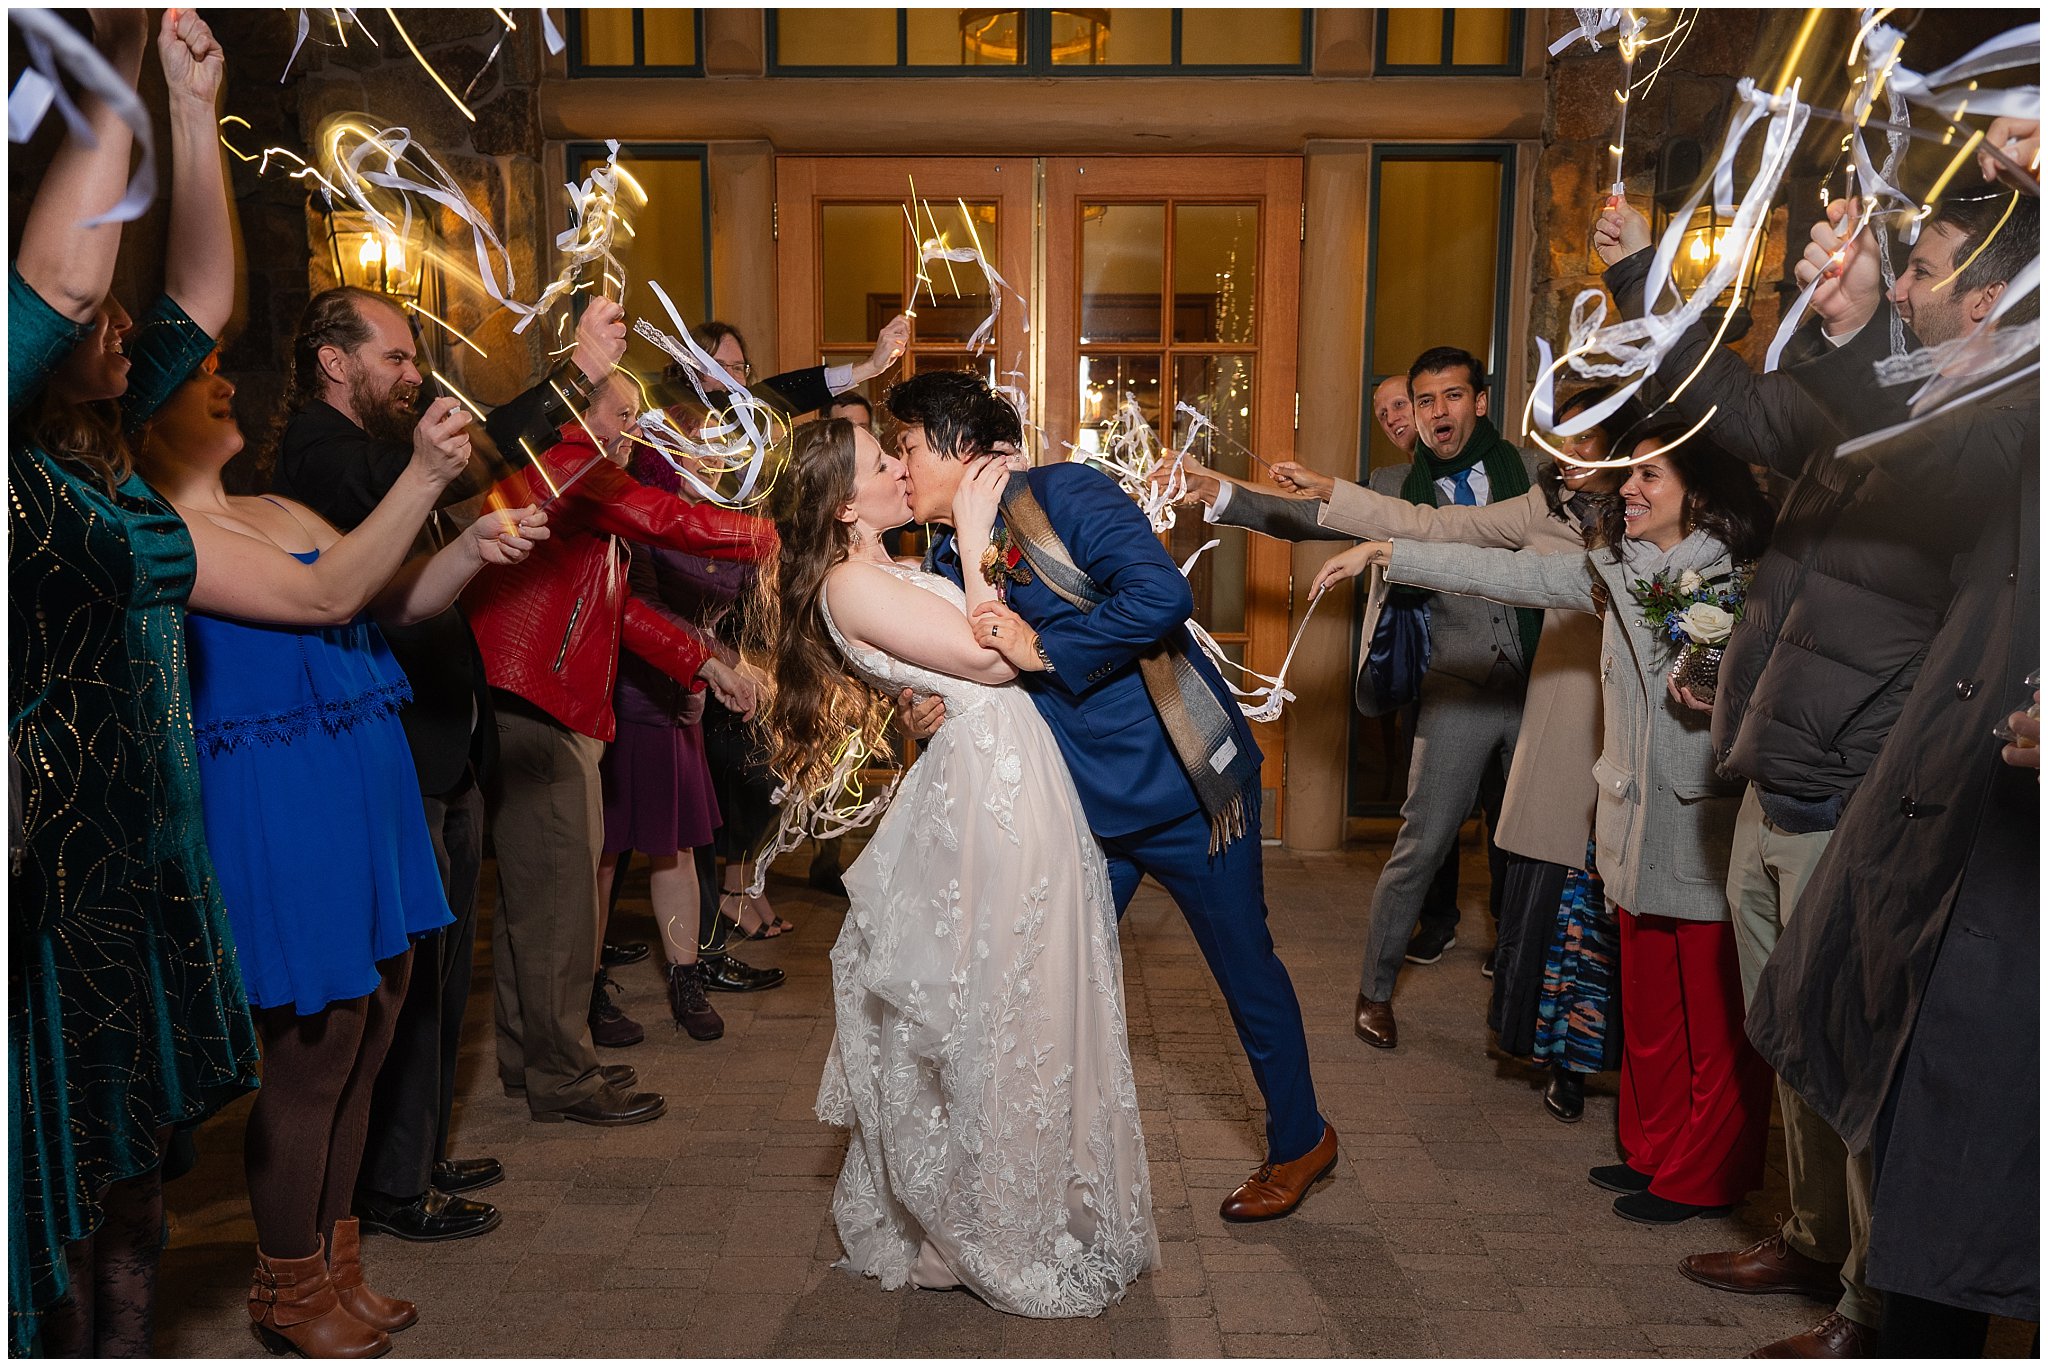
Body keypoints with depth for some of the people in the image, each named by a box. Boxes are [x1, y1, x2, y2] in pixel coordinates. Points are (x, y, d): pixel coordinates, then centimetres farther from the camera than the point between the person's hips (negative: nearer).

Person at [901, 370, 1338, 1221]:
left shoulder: (1062, 494, -16)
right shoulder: (949, 556, 7)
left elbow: (1162, 594, -29)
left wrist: (1044, 650, -25)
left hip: (1180, 780, -6)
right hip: (1084, 799, 7)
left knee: (1243, 965, 10)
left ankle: (1300, 1143, 32)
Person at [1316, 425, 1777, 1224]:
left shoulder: (1745, 580, -10)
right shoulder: (1617, 570, 7)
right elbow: (1508, 575, 4)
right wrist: (1385, 555, 0)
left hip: (1711, 835, -6)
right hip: (1640, 827, 6)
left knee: (1716, 1022, 6)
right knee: (1649, 1010, 17)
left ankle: (1705, 1178, 23)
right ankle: (1653, 1152, 33)